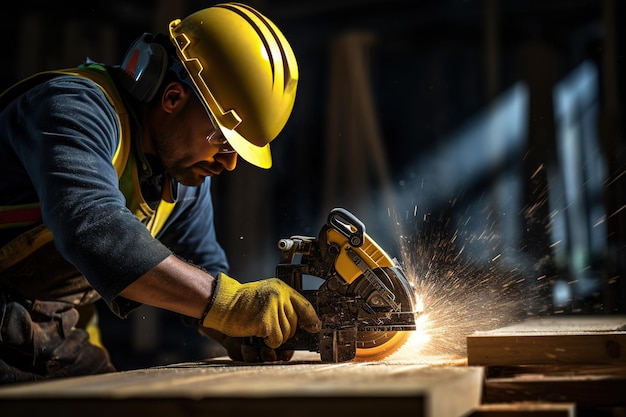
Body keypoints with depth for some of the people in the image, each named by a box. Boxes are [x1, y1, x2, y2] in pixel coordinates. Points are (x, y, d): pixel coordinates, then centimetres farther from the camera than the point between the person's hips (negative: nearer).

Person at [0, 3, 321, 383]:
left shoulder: (189, 168, 5)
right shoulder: (77, 107, -21)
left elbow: (201, 271, 12)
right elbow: (94, 233, -38)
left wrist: (244, 328, -10)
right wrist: (229, 302, -38)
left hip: (62, 341, 8)